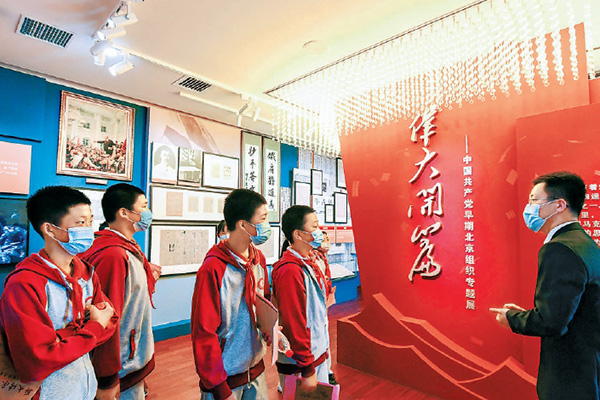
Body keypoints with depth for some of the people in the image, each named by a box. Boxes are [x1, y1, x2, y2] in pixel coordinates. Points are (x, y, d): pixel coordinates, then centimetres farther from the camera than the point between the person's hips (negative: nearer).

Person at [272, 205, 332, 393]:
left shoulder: (310, 262, 5)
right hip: (299, 364, -9)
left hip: (318, 355, 9)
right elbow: (294, 324, -25)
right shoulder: (290, 271, -25)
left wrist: (324, 348, 16)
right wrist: (308, 371, -19)